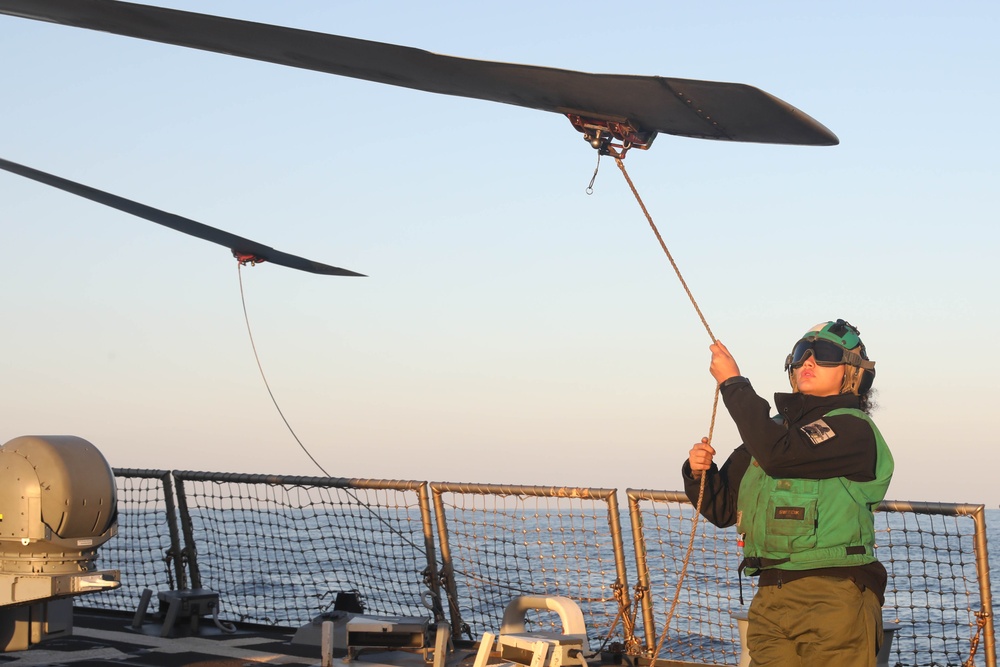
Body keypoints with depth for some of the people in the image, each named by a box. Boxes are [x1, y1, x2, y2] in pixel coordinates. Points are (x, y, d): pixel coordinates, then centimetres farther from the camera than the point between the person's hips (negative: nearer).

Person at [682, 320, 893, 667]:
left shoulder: (854, 429, -6)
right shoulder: (776, 428, 17)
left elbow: (778, 454, -23)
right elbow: (722, 509, 19)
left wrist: (733, 382, -14)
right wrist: (699, 472, -3)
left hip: (834, 600, -6)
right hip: (770, 599, 6)